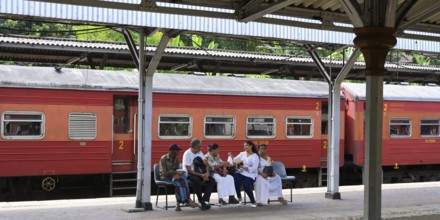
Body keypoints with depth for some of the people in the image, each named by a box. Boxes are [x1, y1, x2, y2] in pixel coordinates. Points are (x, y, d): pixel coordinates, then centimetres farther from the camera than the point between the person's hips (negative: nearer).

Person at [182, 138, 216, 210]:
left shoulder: (199, 153, 8)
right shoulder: (187, 154, -14)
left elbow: (205, 164, 3)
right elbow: (189, 170, -19)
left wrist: (207, 173, -18)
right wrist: (201, 175, -26)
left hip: (199, 173, 7)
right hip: (189, 174, -7)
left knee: (212, 180, -17)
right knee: (197, 181, -38)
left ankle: (205, 201, -23)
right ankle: (201, 202, -20)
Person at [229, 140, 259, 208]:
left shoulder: (255, 156, -2)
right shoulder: (242, 154, 13)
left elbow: (253, 169, -12)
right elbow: (234, 161, 9)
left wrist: (243, 167, -19)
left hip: (251, 175, -4)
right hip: (241, 173, 4)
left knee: (246, 186, -30)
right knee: (235, 178, -30)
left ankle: (253, 202, -2)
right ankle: (239, 198, -14)